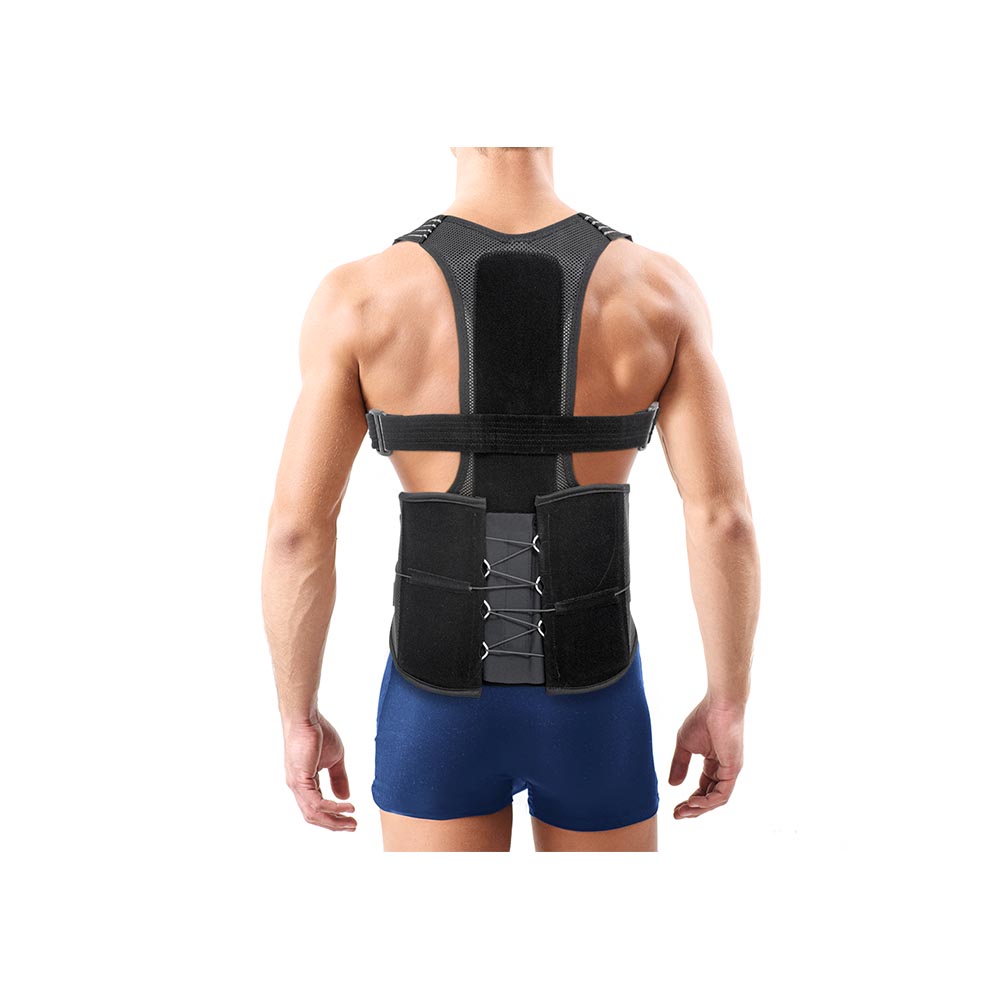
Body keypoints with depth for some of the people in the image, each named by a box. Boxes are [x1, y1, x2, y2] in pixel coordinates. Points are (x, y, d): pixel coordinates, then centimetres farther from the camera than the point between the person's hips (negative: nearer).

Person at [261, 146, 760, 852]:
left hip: (441, 707, 0)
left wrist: (299, 721, 2)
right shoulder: (659, 289, -9)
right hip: (591, 708, 1)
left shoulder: (359, 297, -12)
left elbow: (296, 532, -12)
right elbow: (723, 519, -12)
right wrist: (729, 706, 3)